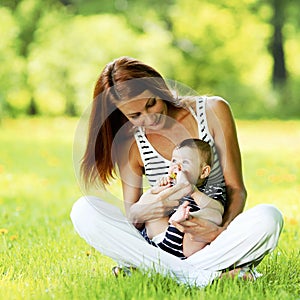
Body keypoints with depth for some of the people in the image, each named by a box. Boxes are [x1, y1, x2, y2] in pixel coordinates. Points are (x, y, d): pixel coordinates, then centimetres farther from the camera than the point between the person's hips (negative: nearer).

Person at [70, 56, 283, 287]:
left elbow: (236, 189, -2)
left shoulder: (212, 111, -2)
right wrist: (140, 211, -25)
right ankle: (197, 276, -33)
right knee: (83, 210, -21)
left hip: (211, 243, -1)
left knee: (268, 217, -32)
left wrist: (223, 231, -23)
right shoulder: (130, 143, 1)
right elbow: (129, 214, 1)